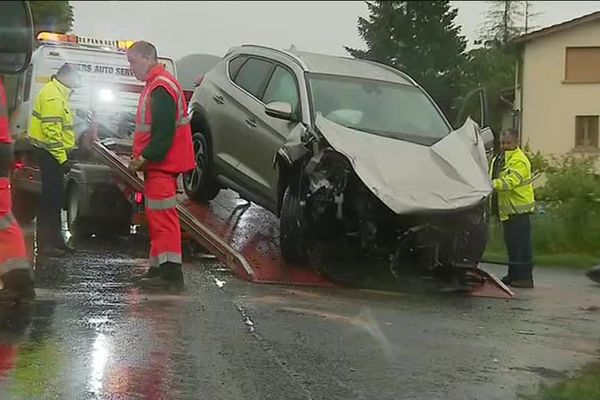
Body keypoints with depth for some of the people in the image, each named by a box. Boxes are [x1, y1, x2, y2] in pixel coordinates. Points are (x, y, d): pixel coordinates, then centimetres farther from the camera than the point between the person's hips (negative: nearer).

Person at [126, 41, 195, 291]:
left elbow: (164, 131, -23)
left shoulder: (161, 87, -15)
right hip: (158, 164, 11)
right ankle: (159, 268, 23)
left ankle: (170, 274, -10)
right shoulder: (156, 84, 19)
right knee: (157, 217, 15)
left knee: (162, 217, -11)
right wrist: (142, 157, 17)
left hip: (161, 165, -11)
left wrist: (144, 158, -19)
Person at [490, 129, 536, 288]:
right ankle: (513, 275, 23)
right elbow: (495, 179, 25)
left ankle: (525, 277, -5)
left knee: (521, 243, -8)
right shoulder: (499, 159, 16)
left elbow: (510, 181, -30)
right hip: (507, 208, 10)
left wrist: (493, 184, -43)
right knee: (511, 243, 15)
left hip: (518, 209, -9)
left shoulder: (519, 161, -15)